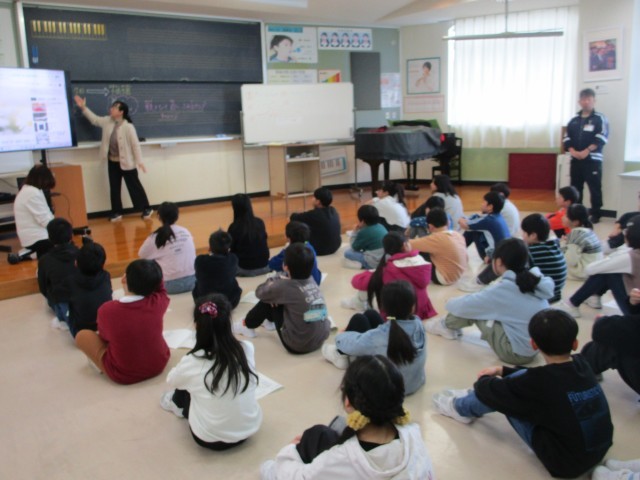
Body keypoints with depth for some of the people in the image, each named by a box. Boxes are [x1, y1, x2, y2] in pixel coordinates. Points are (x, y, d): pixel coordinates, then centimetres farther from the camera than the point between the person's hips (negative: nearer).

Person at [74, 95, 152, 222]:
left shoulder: (128, 126, -19)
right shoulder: (107, 121, 1)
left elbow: (135, 145, -18)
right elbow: (95, 119, 17)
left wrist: (139, 161, -20)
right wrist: (83, 107, 10)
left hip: (126, 162, -7)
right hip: (112, 161, 7)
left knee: (134, 186, 2)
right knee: (114, 188, 10)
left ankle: (146, 209, 15)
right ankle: (117, 212, 20)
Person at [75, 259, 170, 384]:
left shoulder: (107, 310, -22)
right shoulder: (158, 303, -20)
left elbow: (104, 337, 0)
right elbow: (159, 286, 7)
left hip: (123, 375, -2)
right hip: (159, 364, 3)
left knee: (82, 335, 10)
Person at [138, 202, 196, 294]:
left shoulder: (155, 237, -7)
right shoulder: (185, 232, 3)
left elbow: (141, 255, 7)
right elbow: (192, 254, 10)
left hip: (171, 285, -4)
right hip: (192, 281, 4)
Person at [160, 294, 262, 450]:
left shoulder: (192, 362, -20)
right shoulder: (247, 349, -13)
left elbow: (171, 381, 4)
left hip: (210, 439, -3)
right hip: (250, 429, 3)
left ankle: (178, 404, 49)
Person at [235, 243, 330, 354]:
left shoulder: (285, 287, -18)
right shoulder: (311, 280, 0)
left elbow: (260, 292, 0)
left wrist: (272, 282, 17)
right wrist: (277, 285, 3)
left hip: (298, 345, -6)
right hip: (321, 339, 6)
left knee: (269, 300, 7)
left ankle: (247, 326, 31)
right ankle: (271, 319, 50)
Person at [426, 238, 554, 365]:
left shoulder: (504, 289, -21)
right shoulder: (535, 281, -2)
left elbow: (464, 306, -9)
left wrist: (450, 303, 12)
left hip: (516, 353, -7)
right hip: (535, 349, 7)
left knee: (473, 308, -2)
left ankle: (447, 326, 23)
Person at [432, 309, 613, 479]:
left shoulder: (539, 381, -25)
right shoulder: (581, 364, -4)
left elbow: (489, 390, -11)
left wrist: (484, 379, 12)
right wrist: (502, 370, 18)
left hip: (567, 462, -7)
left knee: (500, 393, -4)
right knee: (516, 382, 8)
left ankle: (460, 407, 23)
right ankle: (472, 397, 29)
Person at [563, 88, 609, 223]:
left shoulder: (600, 119, 2)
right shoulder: (574, 120, 15)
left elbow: (602, 138, -9)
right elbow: (567, 138, 10)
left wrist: (587, 150, -19)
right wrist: (572, 150, -8)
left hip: (593, 159, -4)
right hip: (575, 160, 5)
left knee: (595, 188, -5)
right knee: (575, 188, 8)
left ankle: (596, 214, 3)